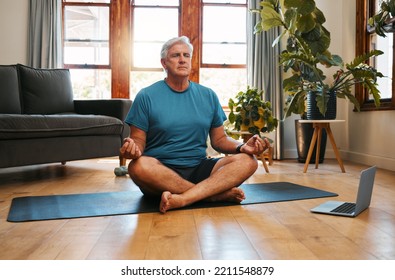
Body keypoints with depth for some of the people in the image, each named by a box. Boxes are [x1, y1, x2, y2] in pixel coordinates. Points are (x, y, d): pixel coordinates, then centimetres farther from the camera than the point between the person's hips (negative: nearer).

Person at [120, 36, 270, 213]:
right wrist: (133, 148, -25)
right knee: (138, 166, -36)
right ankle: (216, 193, -25)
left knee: (247, 161, -19)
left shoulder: (208, 96, 12)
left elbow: (219, 139, 13)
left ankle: (181, 199, -34)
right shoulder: (146, 96, 3)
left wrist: (242, 147, -8)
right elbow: (139, 140, 0)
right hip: (161, 169, -3)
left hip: (199, 168, 3)